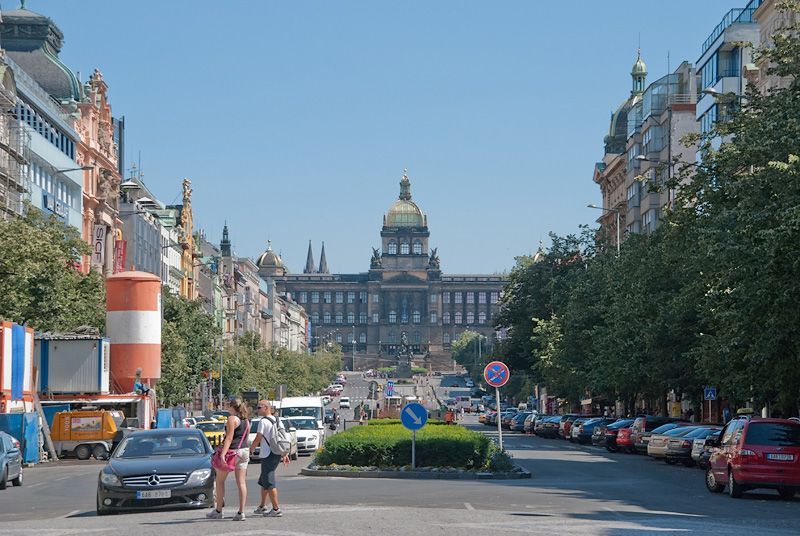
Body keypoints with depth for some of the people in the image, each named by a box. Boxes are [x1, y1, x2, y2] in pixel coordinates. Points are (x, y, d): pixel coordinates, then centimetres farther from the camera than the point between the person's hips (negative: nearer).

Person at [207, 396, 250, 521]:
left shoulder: (232, 419, -11)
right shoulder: (246, 421, 13)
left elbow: (229, 438, -19)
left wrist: (223, 454, -25)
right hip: (244, 451, 7)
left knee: (220, 480, 7)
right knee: (241, 482, 4)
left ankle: (218, 511, 11)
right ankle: (241, 512, -1)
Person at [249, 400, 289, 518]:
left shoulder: (264, 421, -13)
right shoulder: (277, 421, 12)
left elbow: (258, 439, -13)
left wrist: (250, 450, 0)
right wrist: (285, 454, 18)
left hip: (268, 455, -9)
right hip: (277, 454, 9)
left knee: (269, 483, -5)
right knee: (263, 481, 21)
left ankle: (276, 509, -8)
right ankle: (262, 507, 29)